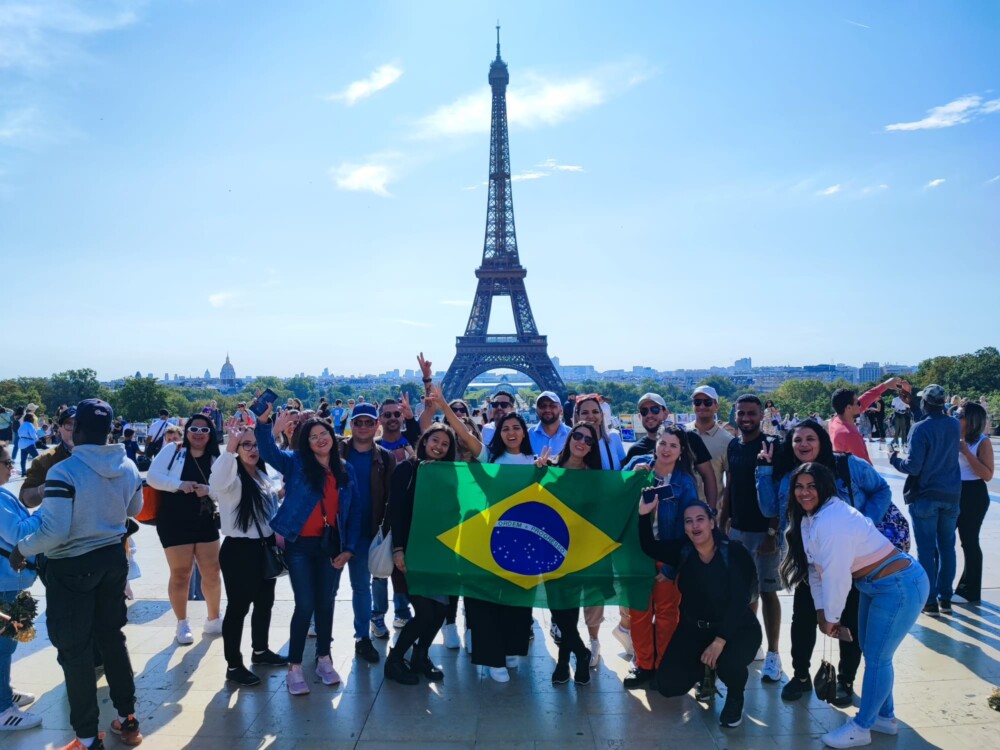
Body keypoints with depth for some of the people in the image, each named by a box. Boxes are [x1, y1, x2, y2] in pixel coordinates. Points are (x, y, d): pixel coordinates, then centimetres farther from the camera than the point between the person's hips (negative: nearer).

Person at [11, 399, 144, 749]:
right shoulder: (128, 466, -3)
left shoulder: (63, 472, -23)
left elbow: (53, 532, -23)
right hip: (113, 558, 6)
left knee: (75, 650, 7)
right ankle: (127, 719, 30)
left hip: (72, 566, -6)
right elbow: (134, 509, 13)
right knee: (112, 637, 19)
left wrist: (21, 549, -6)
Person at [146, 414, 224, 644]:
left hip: (205, 522, 3)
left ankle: (214, 620, 26)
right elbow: (152, 477, -12)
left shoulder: (215, 459, 3)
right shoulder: (172, 450, -4)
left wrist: (208, 490, -24)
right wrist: (180, 484, -24)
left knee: (212, 573, 8)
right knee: (180, 574, 6)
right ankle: (182, 624, 24)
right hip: (174, 523, -3)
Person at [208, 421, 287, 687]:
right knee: (238, 608, 2)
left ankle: (260, 651, 36)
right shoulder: (233, 477, -15)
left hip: (265, 548, 8)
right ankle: (233, 666, 13)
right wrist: (229, 448, -51)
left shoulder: (263, 476, 8)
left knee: (264, 603, 19)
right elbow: (216, 484, -42)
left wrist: (278, 537, 18)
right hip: (239, 551, -8)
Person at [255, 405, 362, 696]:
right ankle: (294, 668, 11)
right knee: (305, 605, -2)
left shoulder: (346, 470, 4)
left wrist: (349, 548, -1)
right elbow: (269, 452, -20)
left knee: (326, 604, 12)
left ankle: (324, 660, 28)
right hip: (300, 545, -3)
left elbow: (354, 511, 5)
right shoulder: (296, 463, -2)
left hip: (331, 545, 3)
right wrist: (264, 422, -37)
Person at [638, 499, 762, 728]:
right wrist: (644, 515, -16)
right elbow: (649, 547, 0)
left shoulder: (735, 553, -18)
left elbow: (739, 601, -22)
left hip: (736, 628, -4)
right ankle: (702, 667, 28)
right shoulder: (683, 551, -5)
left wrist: (719, 641, -29)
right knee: (668, 685, -6)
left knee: (728, 664, -37)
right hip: (693, 629, 4)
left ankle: (735, 697, 2)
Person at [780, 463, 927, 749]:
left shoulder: (832, 521, -30)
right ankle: (885, 717, 38)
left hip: (900, 587, -10)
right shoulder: (808, 517, 1)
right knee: (870, 651, 20)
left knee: (876, 657, 0)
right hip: (873, 586, 10)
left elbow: (836, 576, -27)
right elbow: (816, 567, 5)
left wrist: (831, 618, -13)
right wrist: (821, 612, 2)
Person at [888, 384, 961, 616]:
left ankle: (930, 601, 6)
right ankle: (945, 598, 19)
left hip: (925, 497, -5)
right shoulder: (955, 425, 4)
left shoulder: (921, 429, -16)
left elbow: (913, 467, -18)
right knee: (947, 547, 13)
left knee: (926, 550, 2)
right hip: (951, 496, 5)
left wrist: (894, 458, 4)